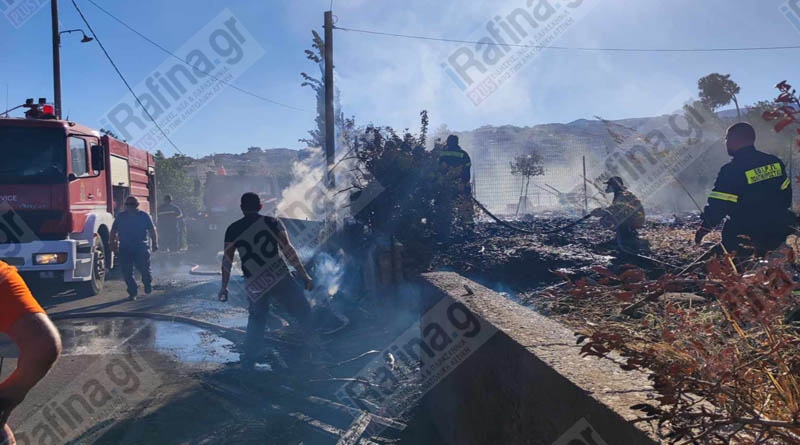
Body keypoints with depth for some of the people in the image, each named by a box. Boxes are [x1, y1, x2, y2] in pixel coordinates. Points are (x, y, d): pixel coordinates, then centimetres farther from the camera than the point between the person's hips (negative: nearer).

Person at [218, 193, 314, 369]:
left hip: (254, 284, 3)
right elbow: (288, 251, -6)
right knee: (304, 313, 10)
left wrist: (224, 287, 17)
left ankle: (249, 360, 18)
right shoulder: (272, 222, 1)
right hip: (280, 277, -3)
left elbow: (227, 260, 6)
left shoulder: (233, 230, 7)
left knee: (256, 319, 20)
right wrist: (305, 276, -3)